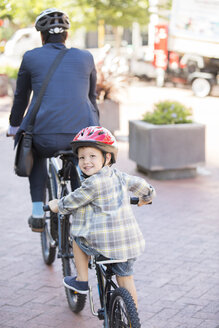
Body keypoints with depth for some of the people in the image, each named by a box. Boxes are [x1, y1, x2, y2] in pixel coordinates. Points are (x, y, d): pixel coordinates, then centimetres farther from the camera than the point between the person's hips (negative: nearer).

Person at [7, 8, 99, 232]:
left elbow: (21, 97, 19)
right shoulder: (85, 57, 13)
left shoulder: (31, 57, 8)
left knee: (36, 152, 35)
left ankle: (38, 214, 27)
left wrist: (13, 125, 37)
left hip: (45, 137, -1)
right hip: (82, 134, 1)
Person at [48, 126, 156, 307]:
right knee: (126, 279, 17)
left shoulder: (94, 183, -12)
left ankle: (82, 280, 25)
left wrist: (57, 205, 19)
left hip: (104, 243, -6)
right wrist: (145, 199, 47)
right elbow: (141, 185, 25)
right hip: (130, 242, 7)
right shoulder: (119, 176, 9)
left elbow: (71, 202, -2)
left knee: (78, 239, 22)